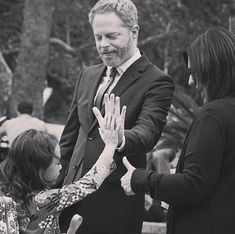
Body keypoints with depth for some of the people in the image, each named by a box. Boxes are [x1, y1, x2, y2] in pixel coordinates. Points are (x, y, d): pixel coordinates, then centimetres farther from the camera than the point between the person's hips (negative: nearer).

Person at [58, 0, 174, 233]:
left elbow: (148, 131, -22)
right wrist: (58, 184, 12)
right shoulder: (88, 75, 13)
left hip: (115, 203, -6)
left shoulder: (156, 82, -8)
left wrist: (120, 139, -43)